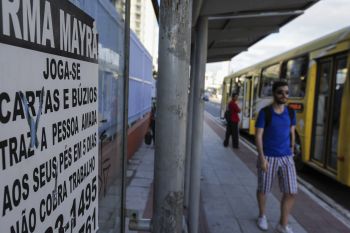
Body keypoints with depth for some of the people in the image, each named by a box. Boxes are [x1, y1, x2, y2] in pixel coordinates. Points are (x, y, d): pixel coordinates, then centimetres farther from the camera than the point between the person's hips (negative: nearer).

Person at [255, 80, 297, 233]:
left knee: (291, 192, 1)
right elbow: (258, 136, -13)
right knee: (263, 189, 12)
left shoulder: (291, 113, 2)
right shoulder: (265, 112, -12)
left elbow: (292, 134, 13)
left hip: (286, 158, 4)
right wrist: (262, 157, -18)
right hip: (268, 157, -4)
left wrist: (291, 153, 13)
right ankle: (262, 216, 38)